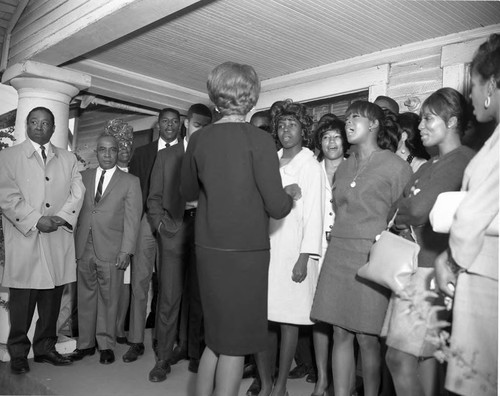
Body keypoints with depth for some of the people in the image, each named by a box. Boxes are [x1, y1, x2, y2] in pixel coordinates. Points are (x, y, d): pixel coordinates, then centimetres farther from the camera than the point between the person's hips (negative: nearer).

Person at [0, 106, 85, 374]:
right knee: (22, 300, 1)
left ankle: (45, 347, 20)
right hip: (24, 239, -2)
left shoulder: (68, 159, 17)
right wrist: (35, 221, -13)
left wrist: (62, 217, -10)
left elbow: (77, 192, 7)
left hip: (58, 240, 3)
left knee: (52, 298, 6)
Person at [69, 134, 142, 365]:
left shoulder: (130, 182, 4)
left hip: (111, 251, -3)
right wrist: (74, 245, 0)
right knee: (85, 298, 9)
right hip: (83, 248, 3)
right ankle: (85, 344, 23)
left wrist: (126, 251, -10)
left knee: (108, 299, 4)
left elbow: (132, 218, -2)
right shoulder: (83, 177, 13)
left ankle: (106, 345, 18)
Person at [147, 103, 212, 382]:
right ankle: (164, 358, 9)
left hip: (204, 233, 0)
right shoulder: (166, 156, 12)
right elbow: (154, 198, 10)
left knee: (200, 297, 5)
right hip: (173, 233, 0)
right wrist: (162, 224, -2)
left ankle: (196, 352, 19)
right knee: (169, 298, -1)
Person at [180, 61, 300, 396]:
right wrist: (291, 193, 6)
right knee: (236, 343, 9)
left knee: (217, 336, 21)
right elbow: (277, 207, -14)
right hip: (246, 252, -5)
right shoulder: (258, 139, -12)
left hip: (208, 250, 5)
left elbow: (189, 192, 15)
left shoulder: (199, 140, 1)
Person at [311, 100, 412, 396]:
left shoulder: (396, 166, 0)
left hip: (372, 258, -5)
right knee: (341, 335, 6)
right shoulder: (344, 167, 17)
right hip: (338, 255, 5)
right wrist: (337, 240, 14)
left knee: (368, 338, 1)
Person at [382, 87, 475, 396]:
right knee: (425, 356, 12)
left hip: (432, 269, -8)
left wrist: (402, 217, 0)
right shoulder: (428, 166, 19)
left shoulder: (464, 160, -10)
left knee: (399, 357, -7)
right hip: (413, 267, 8)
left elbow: (419, 208, -19)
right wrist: (407, 223, -6)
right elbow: (401, 210, 15)